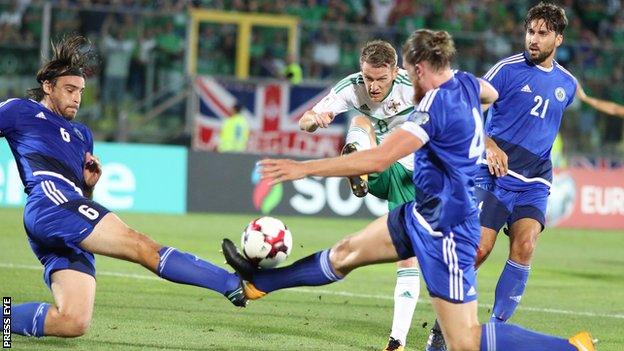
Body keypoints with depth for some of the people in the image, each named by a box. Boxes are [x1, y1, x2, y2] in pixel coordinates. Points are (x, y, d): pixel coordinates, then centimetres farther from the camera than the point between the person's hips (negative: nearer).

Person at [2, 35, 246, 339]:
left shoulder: (81, 134, 36)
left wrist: (89, 185, 14)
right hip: (49, 200, -8)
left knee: (73, 323, -13)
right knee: (144, 248, -21)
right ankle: (234, 284, -33)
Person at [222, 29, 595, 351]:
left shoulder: (436, 105, -24)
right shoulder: (465, 83, 2)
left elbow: (378, 159, -30)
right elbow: (492, 94, 30)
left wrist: (305, 168, -26)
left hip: (445, 230, -10)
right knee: (347, 252, 18)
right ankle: (258, 283, 31)